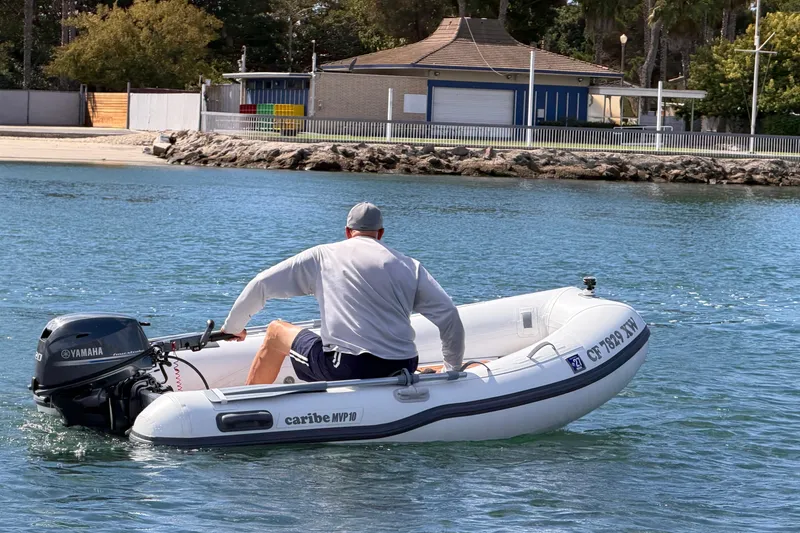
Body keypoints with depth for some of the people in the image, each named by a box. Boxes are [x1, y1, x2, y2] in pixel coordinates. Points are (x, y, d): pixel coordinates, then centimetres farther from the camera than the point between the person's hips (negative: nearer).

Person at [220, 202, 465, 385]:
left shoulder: (322, 256, 11)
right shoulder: (410, 266, 13)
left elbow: (261, 285, 12)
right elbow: (450, 317, 7)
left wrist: (232, 327, 27)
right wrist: (453, 369, 20)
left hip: (343, 368, -3)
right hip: (401, 372, 3)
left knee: (276, 332, 22)